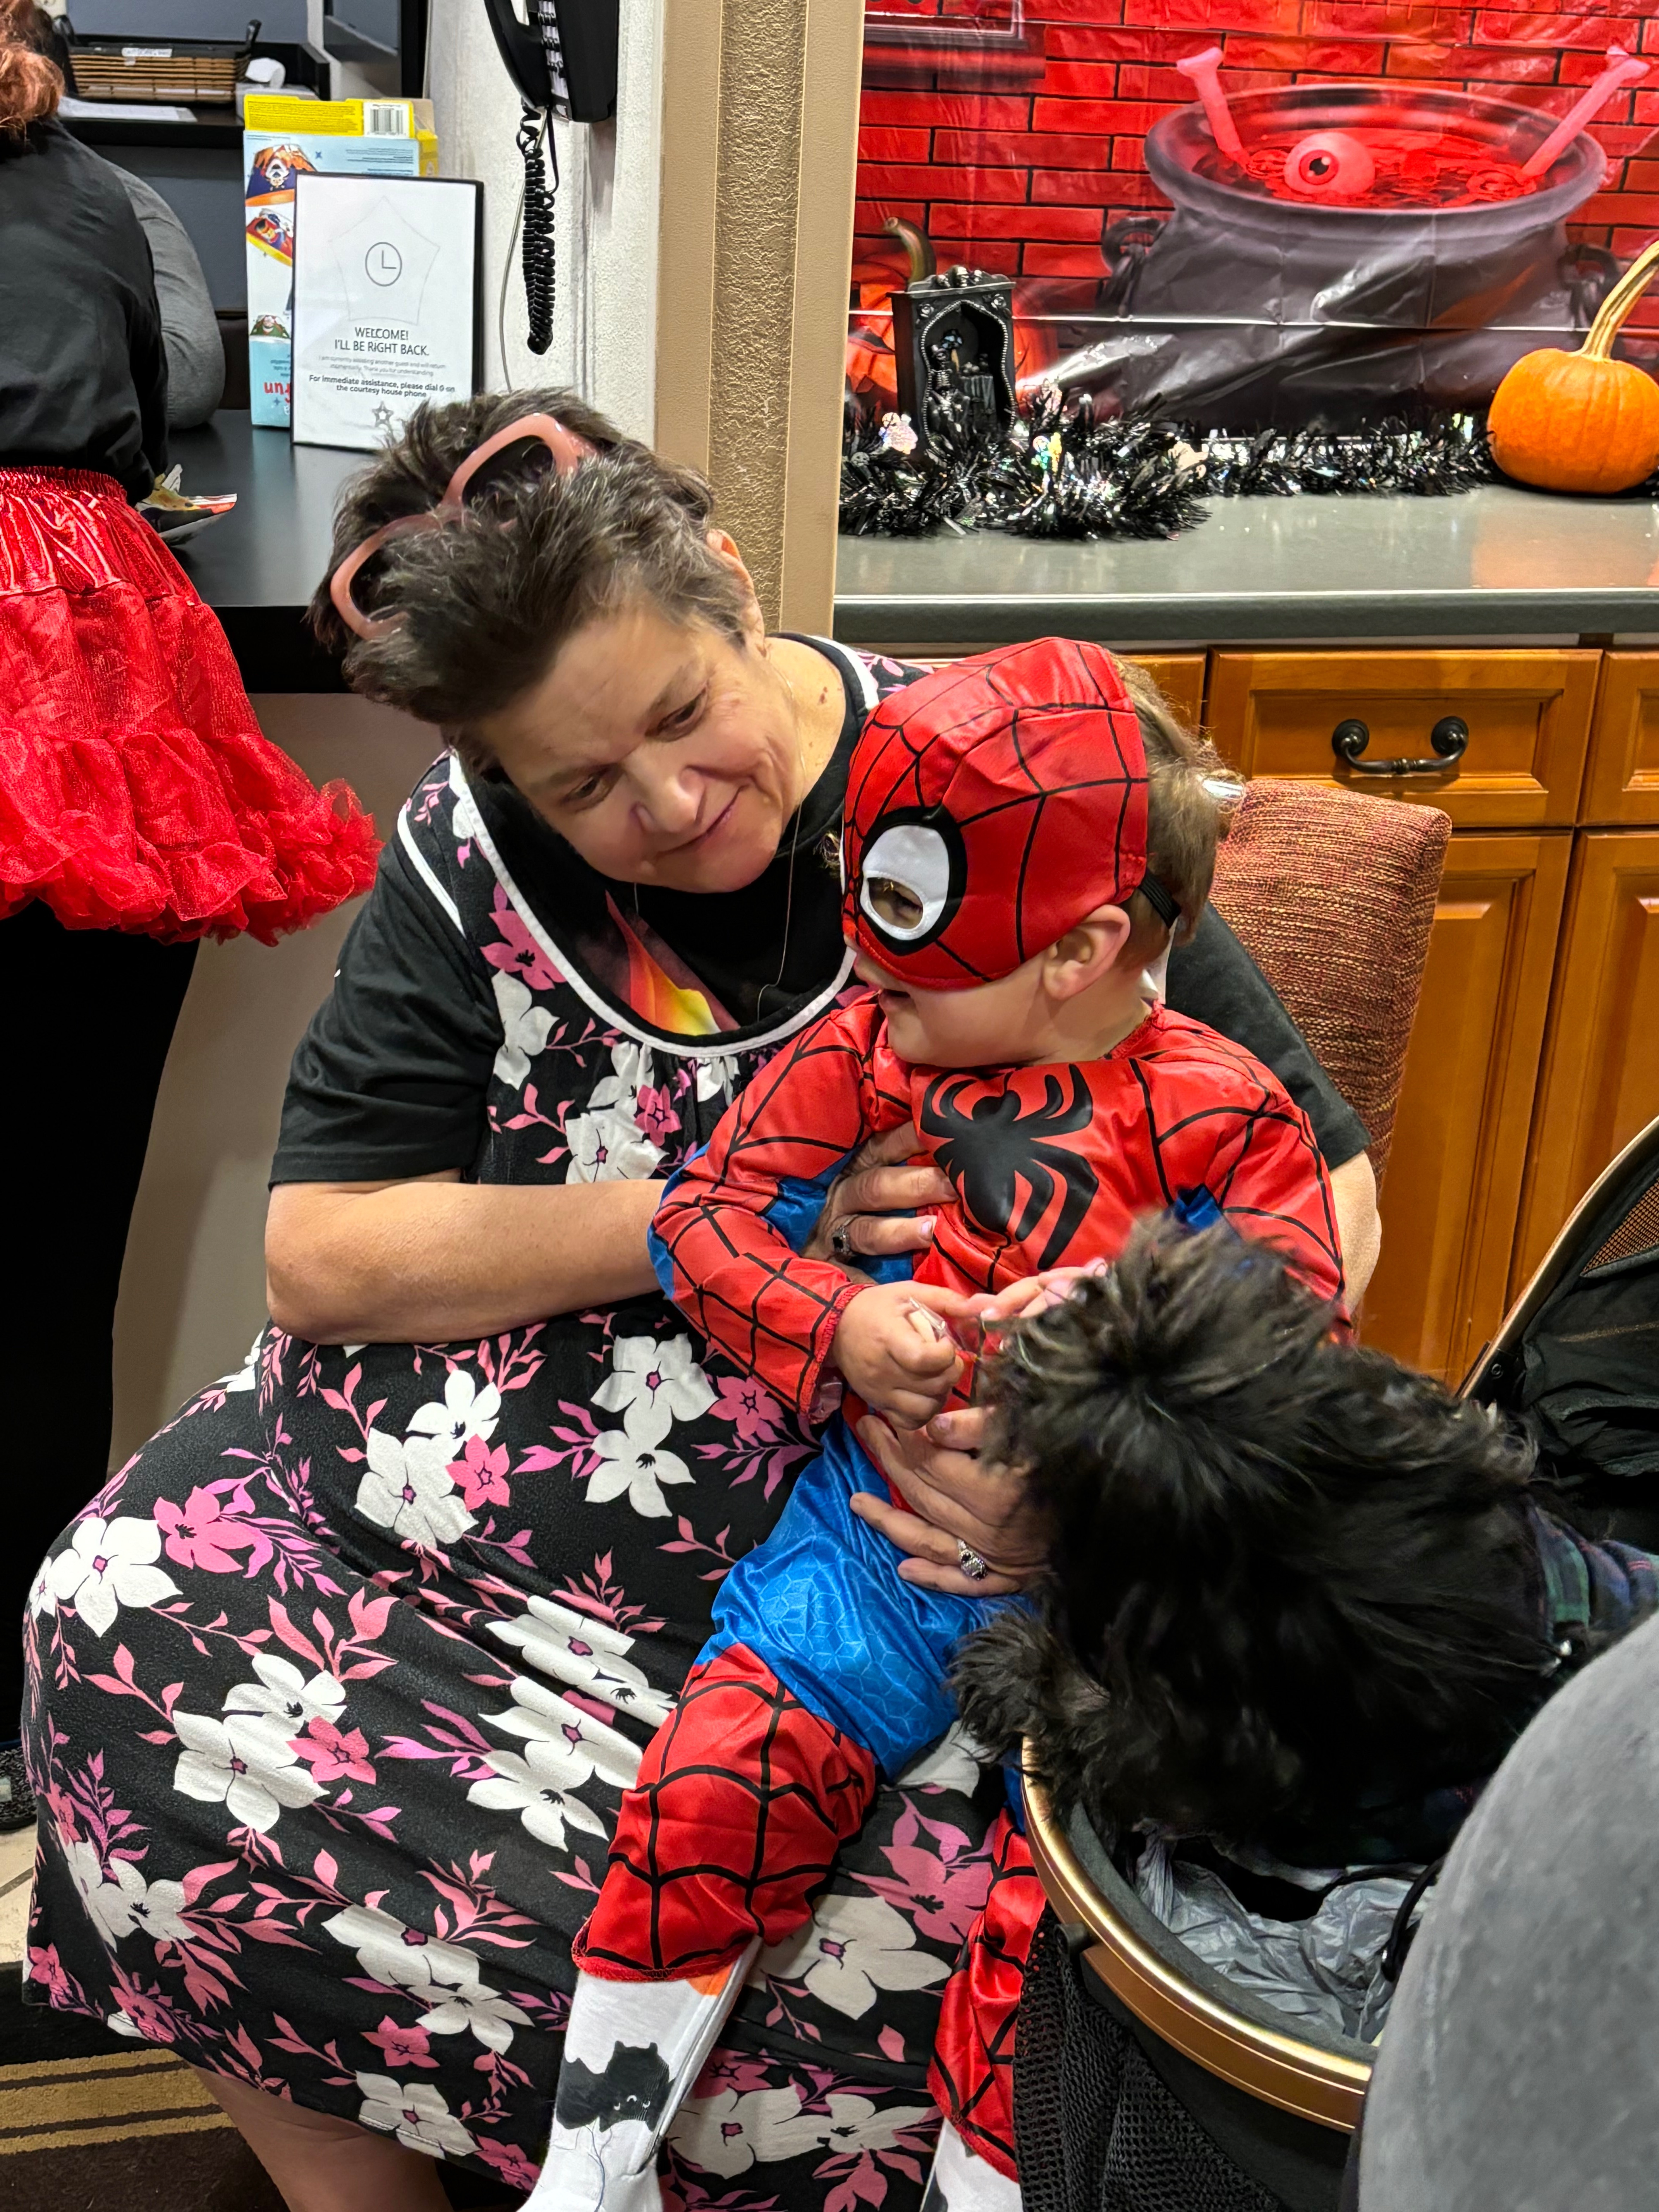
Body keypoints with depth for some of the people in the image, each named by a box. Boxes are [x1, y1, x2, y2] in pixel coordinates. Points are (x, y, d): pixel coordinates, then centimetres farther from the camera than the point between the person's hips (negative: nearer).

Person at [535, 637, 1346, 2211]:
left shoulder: (1217, 1114, -2)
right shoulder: (866, 1050, 4)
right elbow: (703, 1214, 3)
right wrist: (837, 1328, -15)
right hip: (879, 1527, 1)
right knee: (714, 1780, -14)